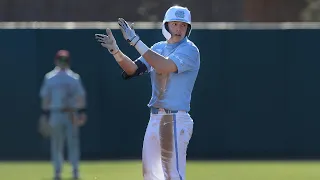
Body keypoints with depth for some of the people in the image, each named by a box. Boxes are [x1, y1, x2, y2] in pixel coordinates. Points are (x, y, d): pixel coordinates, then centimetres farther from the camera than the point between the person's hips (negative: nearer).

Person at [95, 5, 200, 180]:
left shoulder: (190, 50, -9)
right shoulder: (158, 48, 14)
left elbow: (166, 66, -25)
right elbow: (134, 69, 7)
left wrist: (135, 41, -26)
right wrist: (115, 50, -9)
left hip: (175, 120, -8)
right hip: (155, 119, 8)